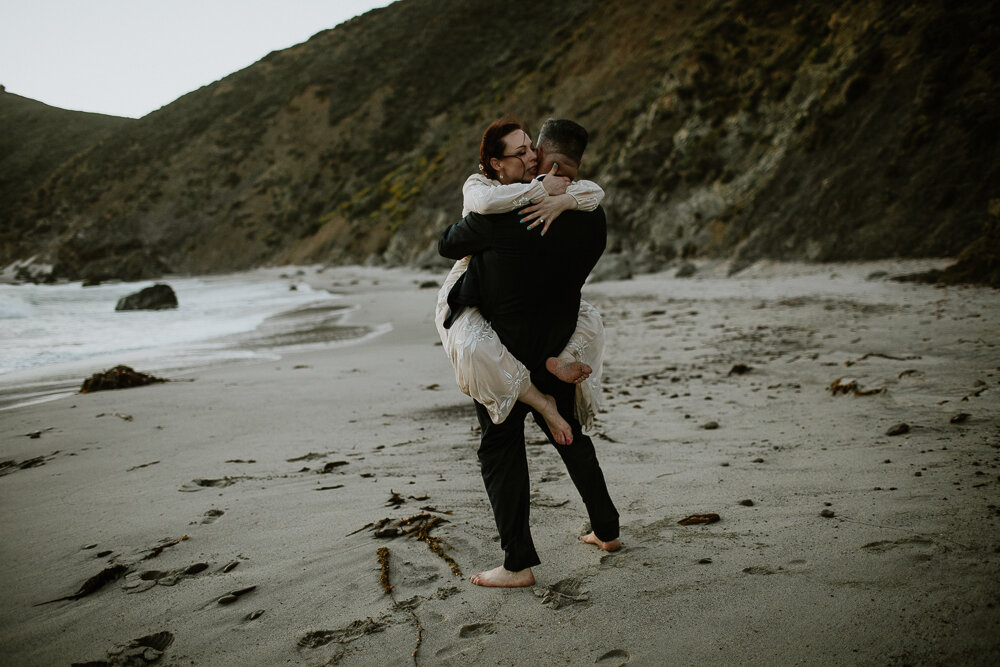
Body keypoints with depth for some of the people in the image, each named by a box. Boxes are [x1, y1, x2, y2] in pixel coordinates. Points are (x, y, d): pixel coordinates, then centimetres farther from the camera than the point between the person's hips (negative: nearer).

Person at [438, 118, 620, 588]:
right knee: (567, 432, 22)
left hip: (505, 347, -6)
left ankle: (518, 563, 3)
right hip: (558, 343, 6)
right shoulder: (592, 219, -3)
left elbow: (447, 245, -5)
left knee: (501, 447, 4)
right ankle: (606, 529, 33)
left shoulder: (503, 214, -21)